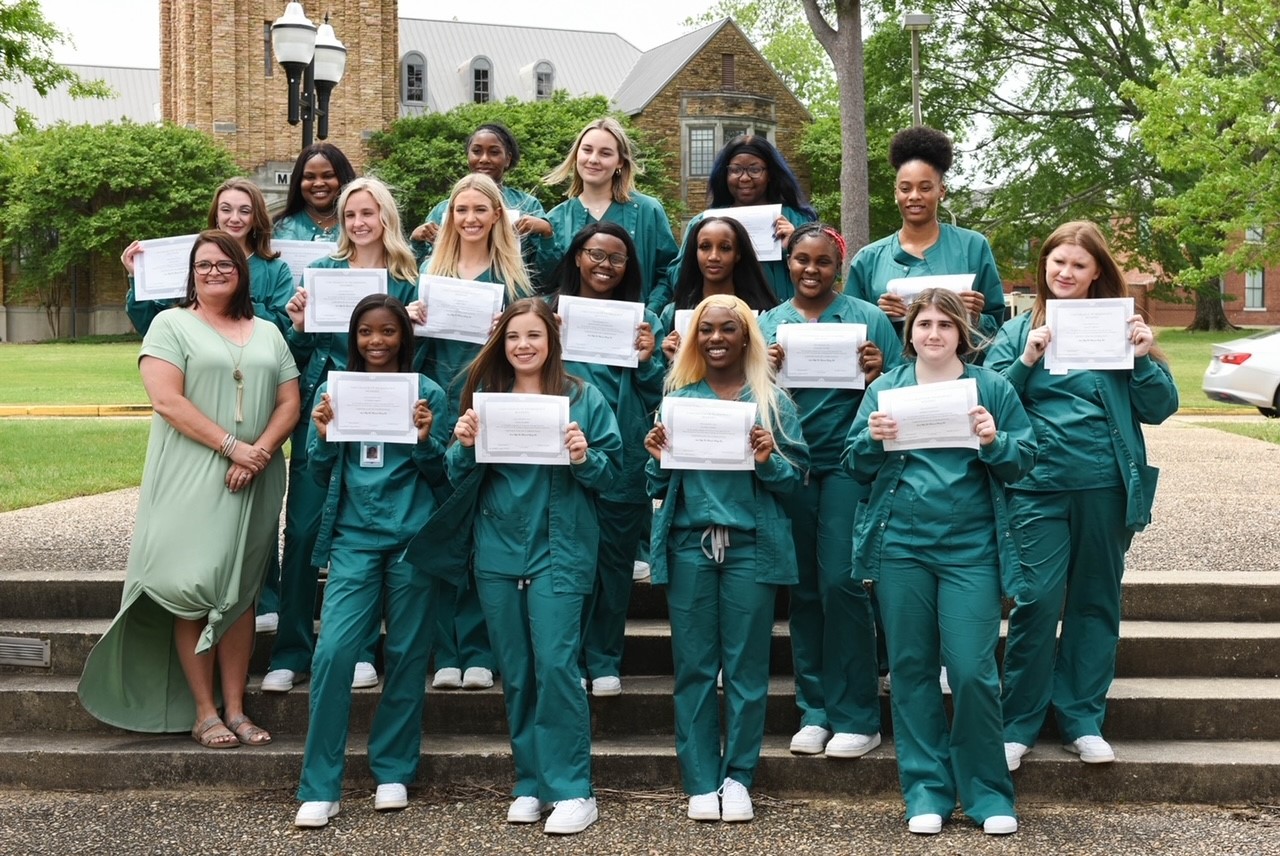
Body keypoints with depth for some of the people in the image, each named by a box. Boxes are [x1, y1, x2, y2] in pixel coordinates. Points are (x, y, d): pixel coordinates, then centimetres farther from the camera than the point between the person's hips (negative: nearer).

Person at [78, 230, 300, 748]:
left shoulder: (268, 333, 16)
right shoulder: (171, 325, 2)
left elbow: (289, 403, 9)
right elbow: (166, 399, -10)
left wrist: (260, 452, -9)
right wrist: (231, 445, -16)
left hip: (253, 483, 4)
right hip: (190, 479, -4)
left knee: (240, 593, 5)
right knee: (193, 590, -5)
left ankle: (235, 708, 10)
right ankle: (204, 714, 2)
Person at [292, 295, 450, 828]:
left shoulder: (428, 393, 2)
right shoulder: (334, 391, 6)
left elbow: (440, 478, 3)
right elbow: (319, 475, 8)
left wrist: (425, 439, -15)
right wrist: (325, 436, -11)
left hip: (412, 538, 0)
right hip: (354, 538, 1)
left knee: (406, 655, 7)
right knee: (333, 651, -10)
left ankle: (393, 771, 22)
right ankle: (319, 787, -1)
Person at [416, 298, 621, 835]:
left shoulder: (583, 399, 1)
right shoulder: (484, 396, 8)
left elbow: (611, 473, 1)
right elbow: (461, 478, 9)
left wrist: (584, 458, -19)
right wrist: (465, 445, -11)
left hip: (559, 549, -4)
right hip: (498, 549, 4)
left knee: (555, 663, -11)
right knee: (514, 670, 8)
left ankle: (572, 790, -2)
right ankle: (531, 783, 19)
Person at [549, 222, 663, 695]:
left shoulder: (642, 321, 7)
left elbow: (656, 397, 7)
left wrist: (647, 360, -11)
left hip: (623, 460, 1)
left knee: (614, 559, 7)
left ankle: (604, 661, 17)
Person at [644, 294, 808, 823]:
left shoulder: (772, 401, 6)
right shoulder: (678, 397, 11)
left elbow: (795, 479, 3)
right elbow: (660, 486, 12)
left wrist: (769, 461, -16)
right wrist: (658, 458, -8)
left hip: (751, 545, -1)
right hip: (688, 544, 2)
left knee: (746, 665, 2)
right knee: (694, 666, 3)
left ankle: (738, 777, 13)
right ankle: (701, 782, 10)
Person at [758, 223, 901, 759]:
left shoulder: (868, 319, 3)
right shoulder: (768, 324, 10)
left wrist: (878, 373, -17)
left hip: (847, 462, -3)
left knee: (841, 581, -8)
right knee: (804, 588, 8)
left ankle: (856, 717, 2)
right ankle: (814, 710, 19)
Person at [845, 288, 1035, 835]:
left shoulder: (992, 388, 5)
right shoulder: (885, 388, 9)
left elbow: (1024, 462, 4)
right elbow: (857, 466, 8)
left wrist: (995, 442, -15)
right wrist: (873, 440, -12)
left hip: (971, 548, -2)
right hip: (901, 545, 2)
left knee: (973, 671, -5)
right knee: (911, 668, 7)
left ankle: (987, 793, 12)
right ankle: (926, 790, 18)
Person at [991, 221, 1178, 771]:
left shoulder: (1118, 328, 7)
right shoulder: (1018, 332, 7)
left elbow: (1159, 410, 5)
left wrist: (1144, 358, -10)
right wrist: (1026, 362, -13)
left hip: (1106, 487, 2)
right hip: (1038, 488, -2)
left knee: (1096, 602, 9)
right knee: (1036, 601, -7)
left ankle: (1083, 720, 21)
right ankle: (1018, 724, 7)